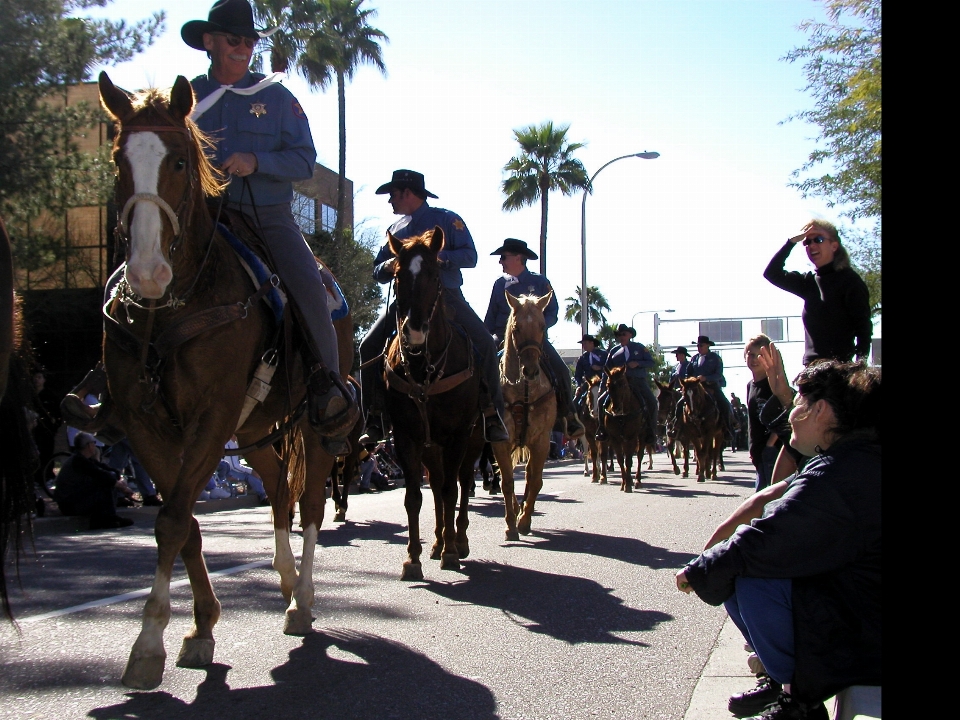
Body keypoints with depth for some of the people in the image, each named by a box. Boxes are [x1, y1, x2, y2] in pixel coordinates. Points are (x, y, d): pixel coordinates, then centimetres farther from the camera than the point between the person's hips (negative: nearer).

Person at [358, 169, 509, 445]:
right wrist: (387, 266, -7)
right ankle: (375, 418, -7)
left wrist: (439, 257, -22)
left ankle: (492, 416, -12)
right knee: (369, 346, -14)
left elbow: (470, 256, -6)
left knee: (485, 344, -23)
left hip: (446, 296, -4)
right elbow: (378, 273, 18)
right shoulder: (395, 229, 18)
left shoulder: (447, 220, 4)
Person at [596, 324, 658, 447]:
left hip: (639, 382, -2)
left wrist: (637, 363, -12)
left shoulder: (639, 348, 10)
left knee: (652, 402, -23)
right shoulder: (614, 352, 13)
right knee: (602, 401, -16)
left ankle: (650, 433, -14)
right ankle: (603, 430, -5)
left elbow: (652, 363, 4)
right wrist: (602, 388, 2)